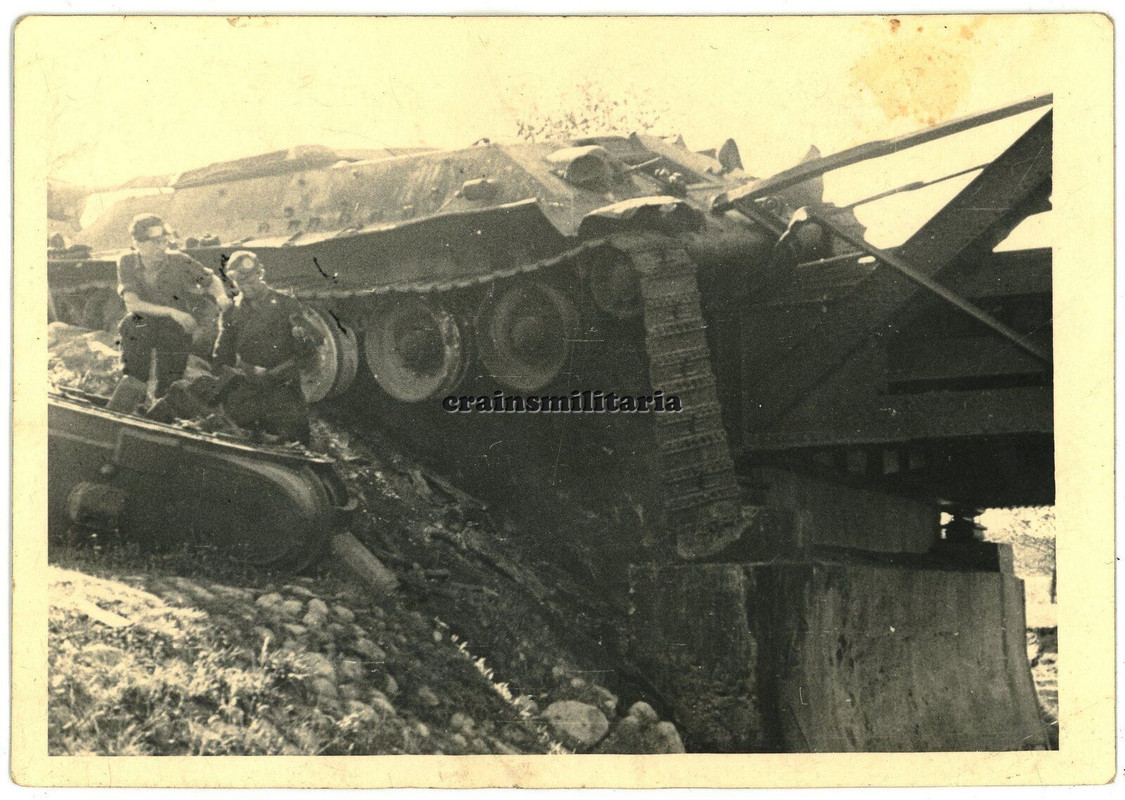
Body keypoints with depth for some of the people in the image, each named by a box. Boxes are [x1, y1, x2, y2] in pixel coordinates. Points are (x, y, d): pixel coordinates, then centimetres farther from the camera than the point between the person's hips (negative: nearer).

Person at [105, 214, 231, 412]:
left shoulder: (179, 262, -19)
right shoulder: (127, 262, -16)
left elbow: (211, 279, -6)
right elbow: (133, 304, -25)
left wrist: (220, 296, -30)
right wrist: (172, 312, -37)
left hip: (174, 329, 0)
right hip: (139, 327, 0)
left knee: (168, 388, 1)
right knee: (135, 382, -13)